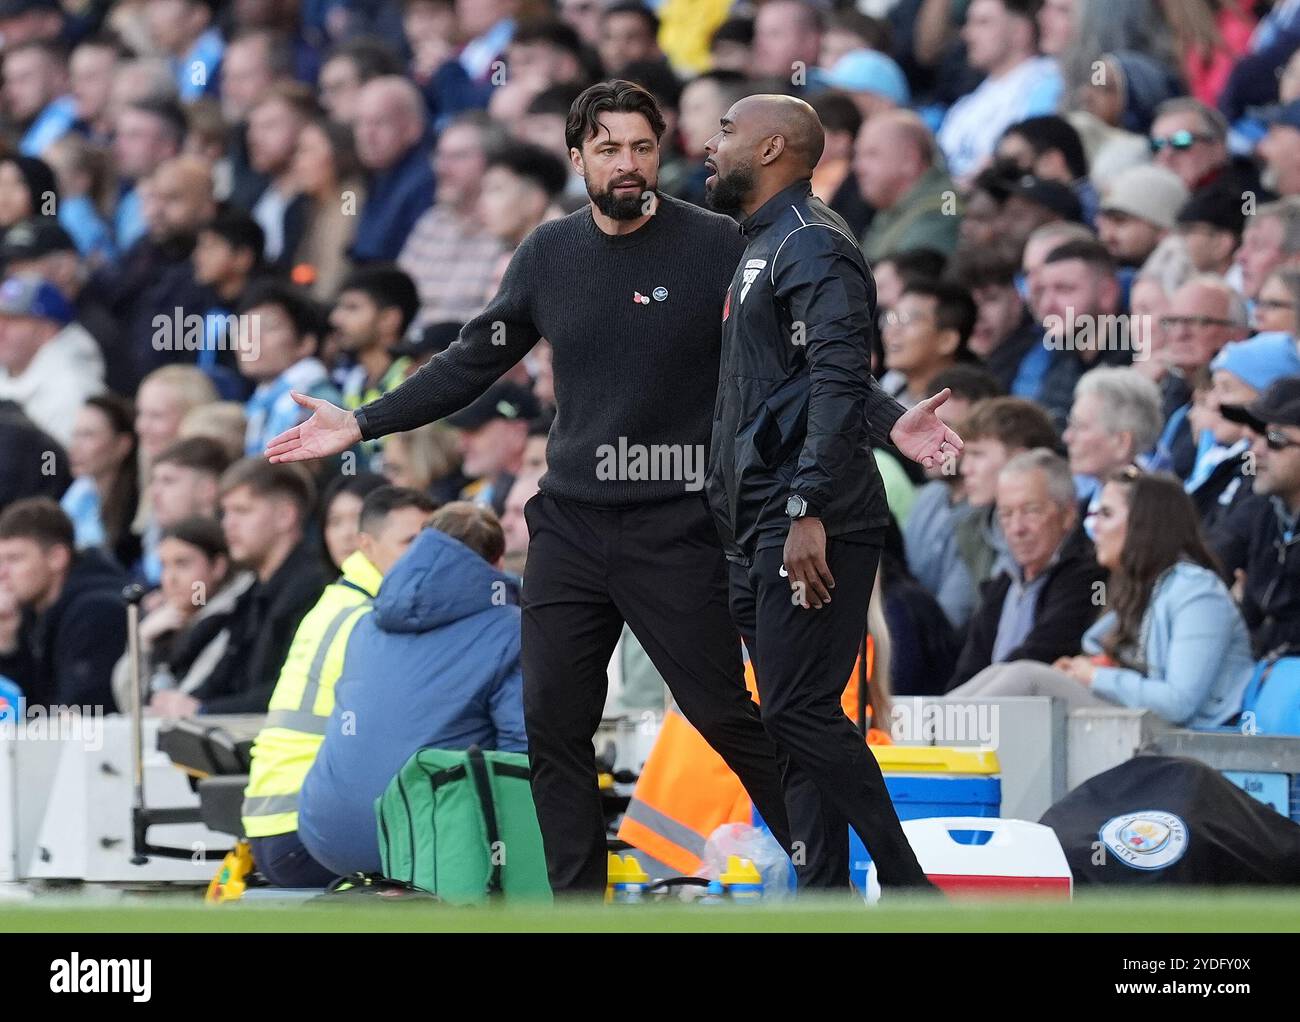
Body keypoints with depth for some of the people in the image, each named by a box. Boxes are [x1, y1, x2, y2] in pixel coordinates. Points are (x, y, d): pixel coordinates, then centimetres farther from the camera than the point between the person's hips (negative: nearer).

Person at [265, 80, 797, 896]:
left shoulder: (716, 247, -7)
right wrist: (359, 427, 11)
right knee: (554, 724, 4)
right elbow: (474, 363, 13)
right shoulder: (550, 254, 6)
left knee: (728, 718, -6)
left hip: (675, 531, -5)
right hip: (571, 524, 5)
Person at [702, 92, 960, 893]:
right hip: (765, 527, 10)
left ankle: (912, 895, -10)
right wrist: (886, 420, 3)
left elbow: (837, 382, -19)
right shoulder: (764, 248, 23)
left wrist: (808, 510, -26)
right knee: (794, 715, 7)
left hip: (810, 526, -10)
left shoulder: (812, 246, -10)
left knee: (801, 711, -14)